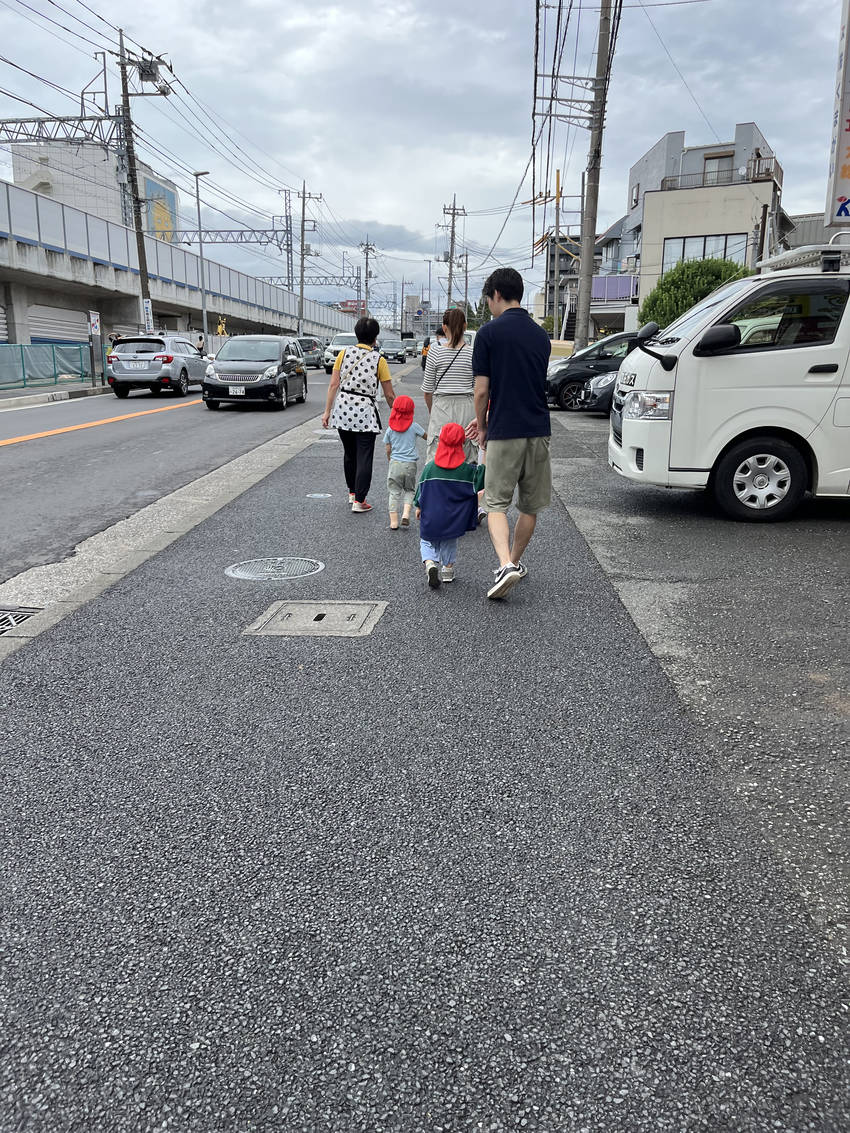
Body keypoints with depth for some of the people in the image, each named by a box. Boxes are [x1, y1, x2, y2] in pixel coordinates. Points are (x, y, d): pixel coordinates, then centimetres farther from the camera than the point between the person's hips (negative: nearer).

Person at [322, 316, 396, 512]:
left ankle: (352, 492, 33)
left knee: (349, 454, 19)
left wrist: (327, 411, 4)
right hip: (365, 411, -4)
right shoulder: (379, 360, -3)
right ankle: (359, 501, -1)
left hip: (342, 408, 4)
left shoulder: (344, 353, 3)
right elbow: (389, 395, -1)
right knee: (364, 458, 1)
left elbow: (334, 385, -1)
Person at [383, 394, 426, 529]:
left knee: (394, 492, 6)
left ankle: (393, 522, 2)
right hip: (410, 464, -1)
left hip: (395, 463, 1)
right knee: (409, 490, 15)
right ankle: (406, 514, -5)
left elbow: (388, 450, 6)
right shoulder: (414, 426, -2)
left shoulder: (390, 429, 2)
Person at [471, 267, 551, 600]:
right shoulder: (541, 335, 11)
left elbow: (482, 391, -10)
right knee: (530, 506, 16)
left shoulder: (489, 333, -8)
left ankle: (506, 565, -17)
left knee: (497, 503, 1)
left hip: (504, 432, -5)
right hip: (539, 430, 5)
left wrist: (482, 427, 8)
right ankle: (515, 561, 28)